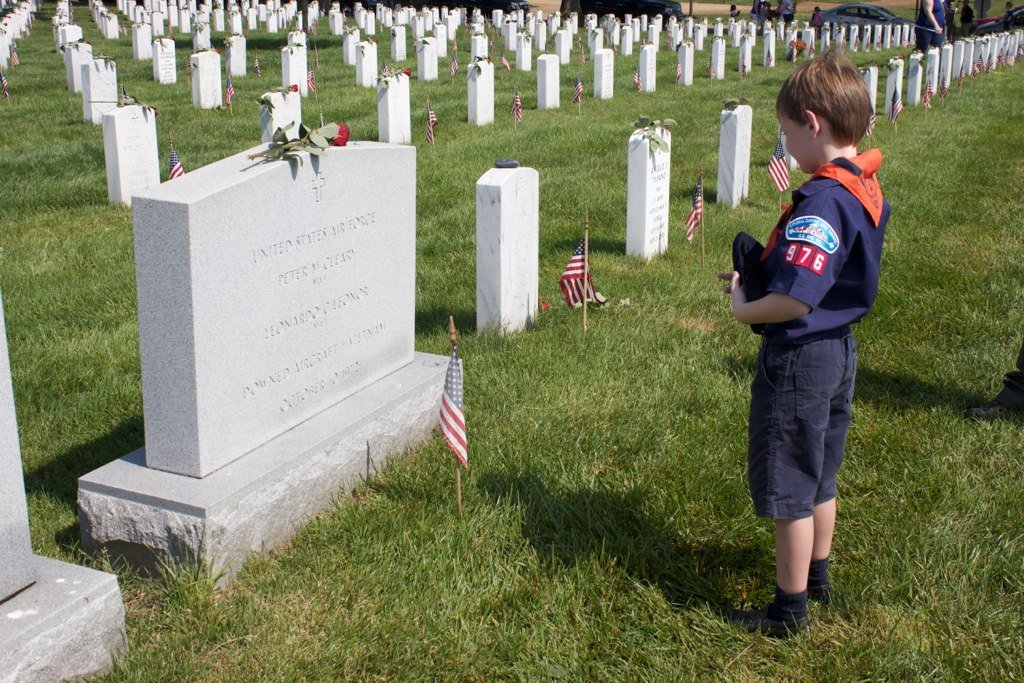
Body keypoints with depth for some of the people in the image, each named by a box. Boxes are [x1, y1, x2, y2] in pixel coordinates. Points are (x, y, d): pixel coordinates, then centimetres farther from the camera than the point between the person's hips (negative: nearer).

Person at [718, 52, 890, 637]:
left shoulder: (822, 200, -27)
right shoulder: (868, 189, 3)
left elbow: (795, 301, -34)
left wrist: (743, 309, -16)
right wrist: (759, 274, 7)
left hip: (799, 357, -9)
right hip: (840, 349, 9)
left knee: (790, 489, 6)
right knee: (820, 478, 24)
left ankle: (789, 611, 20)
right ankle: (817, 576, 42)